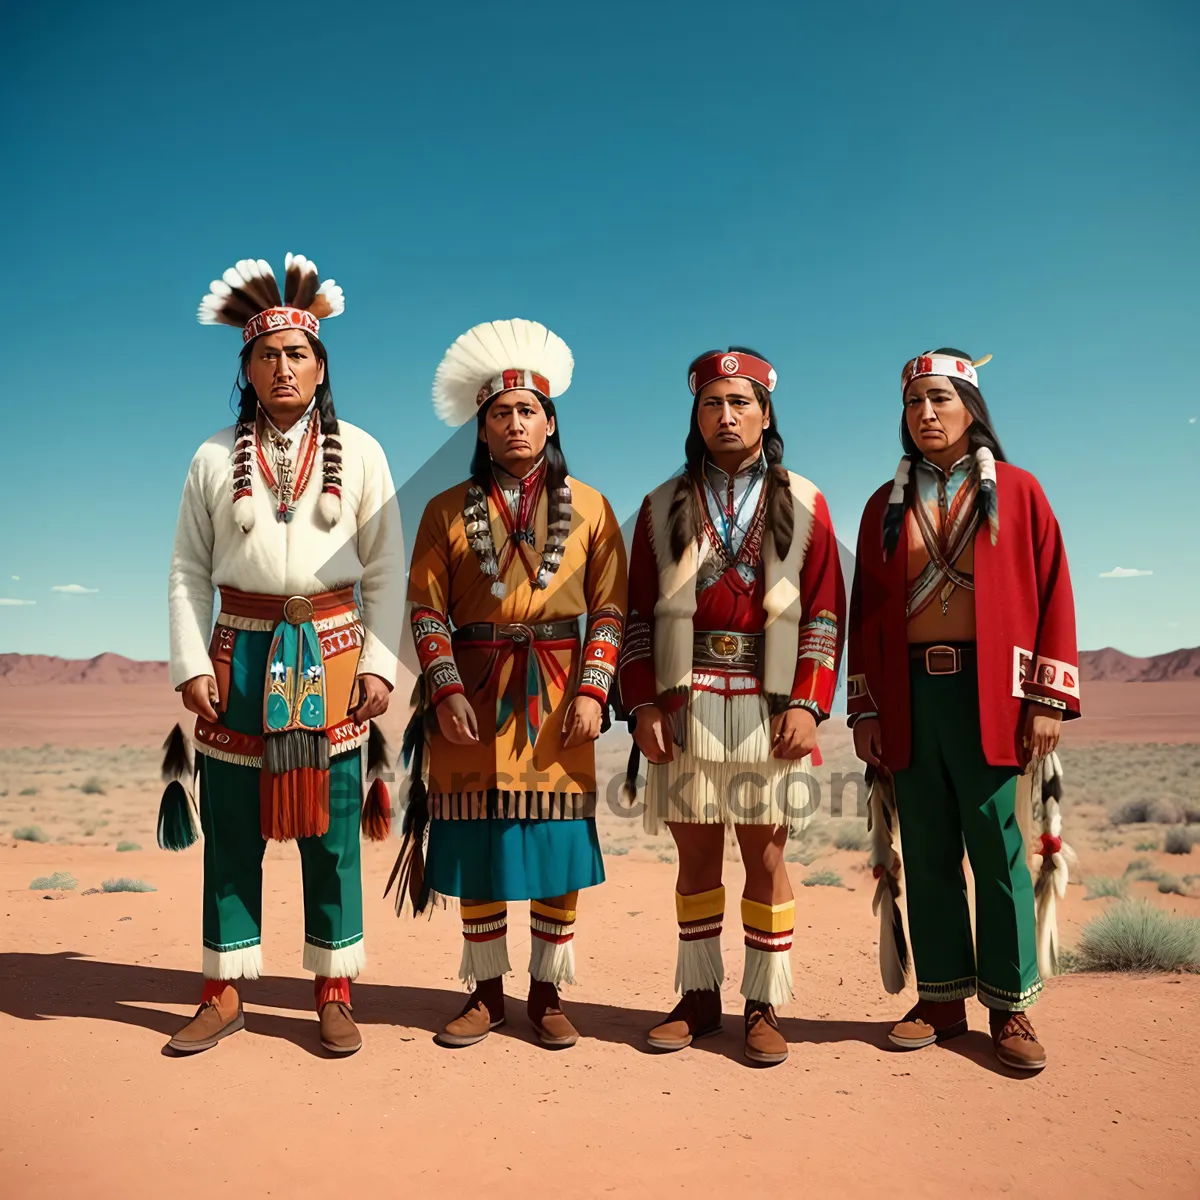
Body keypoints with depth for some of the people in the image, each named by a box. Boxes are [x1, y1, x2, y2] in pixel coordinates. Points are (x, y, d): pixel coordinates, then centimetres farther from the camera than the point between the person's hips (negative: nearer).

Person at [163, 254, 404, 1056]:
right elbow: (189, 570, 5)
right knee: (231, 828, 6)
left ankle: (335, 994, 16)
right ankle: (225, 995, 20)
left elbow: (387, 569, 1)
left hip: (330, 653, -1)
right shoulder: (216, 458, 7)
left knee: (331, 829, 3)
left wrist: (379, 662, -6)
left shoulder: (359, 453, 4)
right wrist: (191, 663, -4)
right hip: (240, 653, 1)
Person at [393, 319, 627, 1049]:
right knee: (477, 850, 6)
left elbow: (610, 607, 1)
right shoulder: (448, 511, 6)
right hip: (472, 697, 1)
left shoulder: (589, 508, 5)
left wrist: (592, 691, -9)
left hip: (556, 699, 0)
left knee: (559, 850, 4)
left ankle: (547, 995, 20)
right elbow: (426, 607, 2)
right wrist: (446, 690, -9)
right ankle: (486, 993, 23)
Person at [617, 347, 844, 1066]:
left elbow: (825, 612, 2)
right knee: (696, 857, 9)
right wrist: (644, 704, -3)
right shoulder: (665, 507, 10)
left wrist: (808, 704, -8)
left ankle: (764, 1006, 17)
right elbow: (640, 614, 6)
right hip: (686, 705, 1)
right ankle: (699, 996, 23)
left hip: (769, 706, -1)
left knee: (765, 857, 4)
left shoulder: (803, 505, 7)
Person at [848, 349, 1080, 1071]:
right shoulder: (886, 506, 13)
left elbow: (1053, 597, 1)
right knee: (928, 852, 8)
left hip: (991, 692, -2)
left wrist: (1049, 700, -7)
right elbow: (866, 613, 11)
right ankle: (943, 999, 20)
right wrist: (865, 710, 5)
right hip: (910, 693, 3)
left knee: (999, 849, 1)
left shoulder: (1018, 491, 6)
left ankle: (1010, 1007, 15)